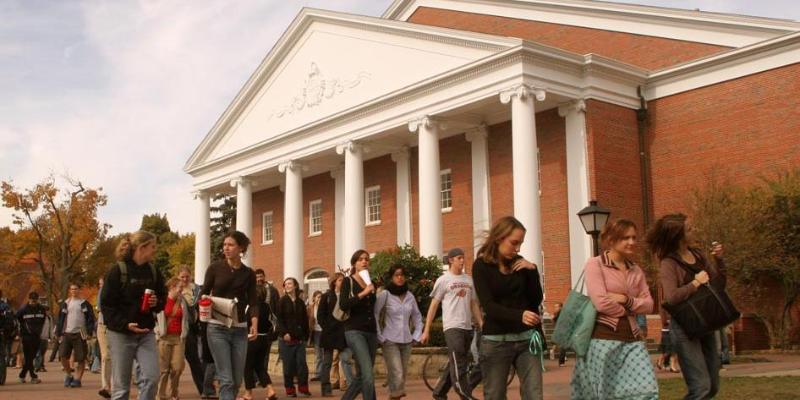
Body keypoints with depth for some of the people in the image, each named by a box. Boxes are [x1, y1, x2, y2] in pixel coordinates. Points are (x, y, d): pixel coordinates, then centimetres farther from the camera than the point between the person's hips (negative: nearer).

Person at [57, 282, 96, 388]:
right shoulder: (65, 303, 12)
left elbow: (91, 319, 1)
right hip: (67, 334, 2)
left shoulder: (84, 304, 4)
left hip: (80, 334, -2)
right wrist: (60, 333, 6)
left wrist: (89, 332, -8)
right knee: (63, 355, -7)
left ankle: (78, 379, 8)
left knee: (80, 358, -3)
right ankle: (68, 375, 13)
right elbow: (61, 319, 13)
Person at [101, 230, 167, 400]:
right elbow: (106, 305, -10)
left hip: (146, 333, 4)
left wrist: (157, 303, -7)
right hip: (121, 333, -4)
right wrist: (125, 324, -21)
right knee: (121, 384, 1)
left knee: (151, 378, -10)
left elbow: (163, 298, 16)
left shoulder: (153, 271, 6)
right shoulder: (117, 271, -9)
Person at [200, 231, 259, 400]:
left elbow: (253, 302, 2)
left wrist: (254, 323, -14)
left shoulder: (248, 273, 7)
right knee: (226, 380, -10)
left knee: (237, 380, 6)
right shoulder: (215, 268, 1)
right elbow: (203, 294, 6)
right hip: (217, 328, -3)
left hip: (240, 329, 3)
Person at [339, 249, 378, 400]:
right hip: (355, 331, -6)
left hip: (371, 332, 6)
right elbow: (343, 305, -15)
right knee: (368, 374, -18)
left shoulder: (372, 283, 14)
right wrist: (363, 293, -19)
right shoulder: (348, 281, 0)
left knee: (362, 375, 9)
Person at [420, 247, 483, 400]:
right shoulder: (443, 280, -2)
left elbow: (474, 304, 17)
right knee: (458, 365, -10)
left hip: (468, 328, 6)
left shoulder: (469, 279, 13)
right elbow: (433, 305, -1)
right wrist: (426, 330, -4)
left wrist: (482, 325, 9)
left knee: (455, 364, 11)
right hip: (452, 327, -6)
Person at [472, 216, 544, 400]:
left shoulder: (520, 264, 9)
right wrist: (519, 315, -32)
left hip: (527, 338, 3)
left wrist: (532, 270, -8)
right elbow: (489, 306, -16)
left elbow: (536, 300, 6)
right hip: (496, 341, -3)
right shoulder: (481, 266, -4)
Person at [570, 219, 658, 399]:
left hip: (631, 339, 6)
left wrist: (627, 300, -10)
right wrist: (630, 311, -1)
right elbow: (601, 303, -16)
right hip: (603, 338, -5)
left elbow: (648, 304, 7)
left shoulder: (636, 270, 14)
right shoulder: (595, 264, -5)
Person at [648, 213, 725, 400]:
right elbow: (671, 297, -25)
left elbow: (719, 283, 14)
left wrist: (718, 260, 0)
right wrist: (696, 283, -19)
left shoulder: (696, 254, 7)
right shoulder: (668, 263, -14)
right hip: (685, 328, -7)